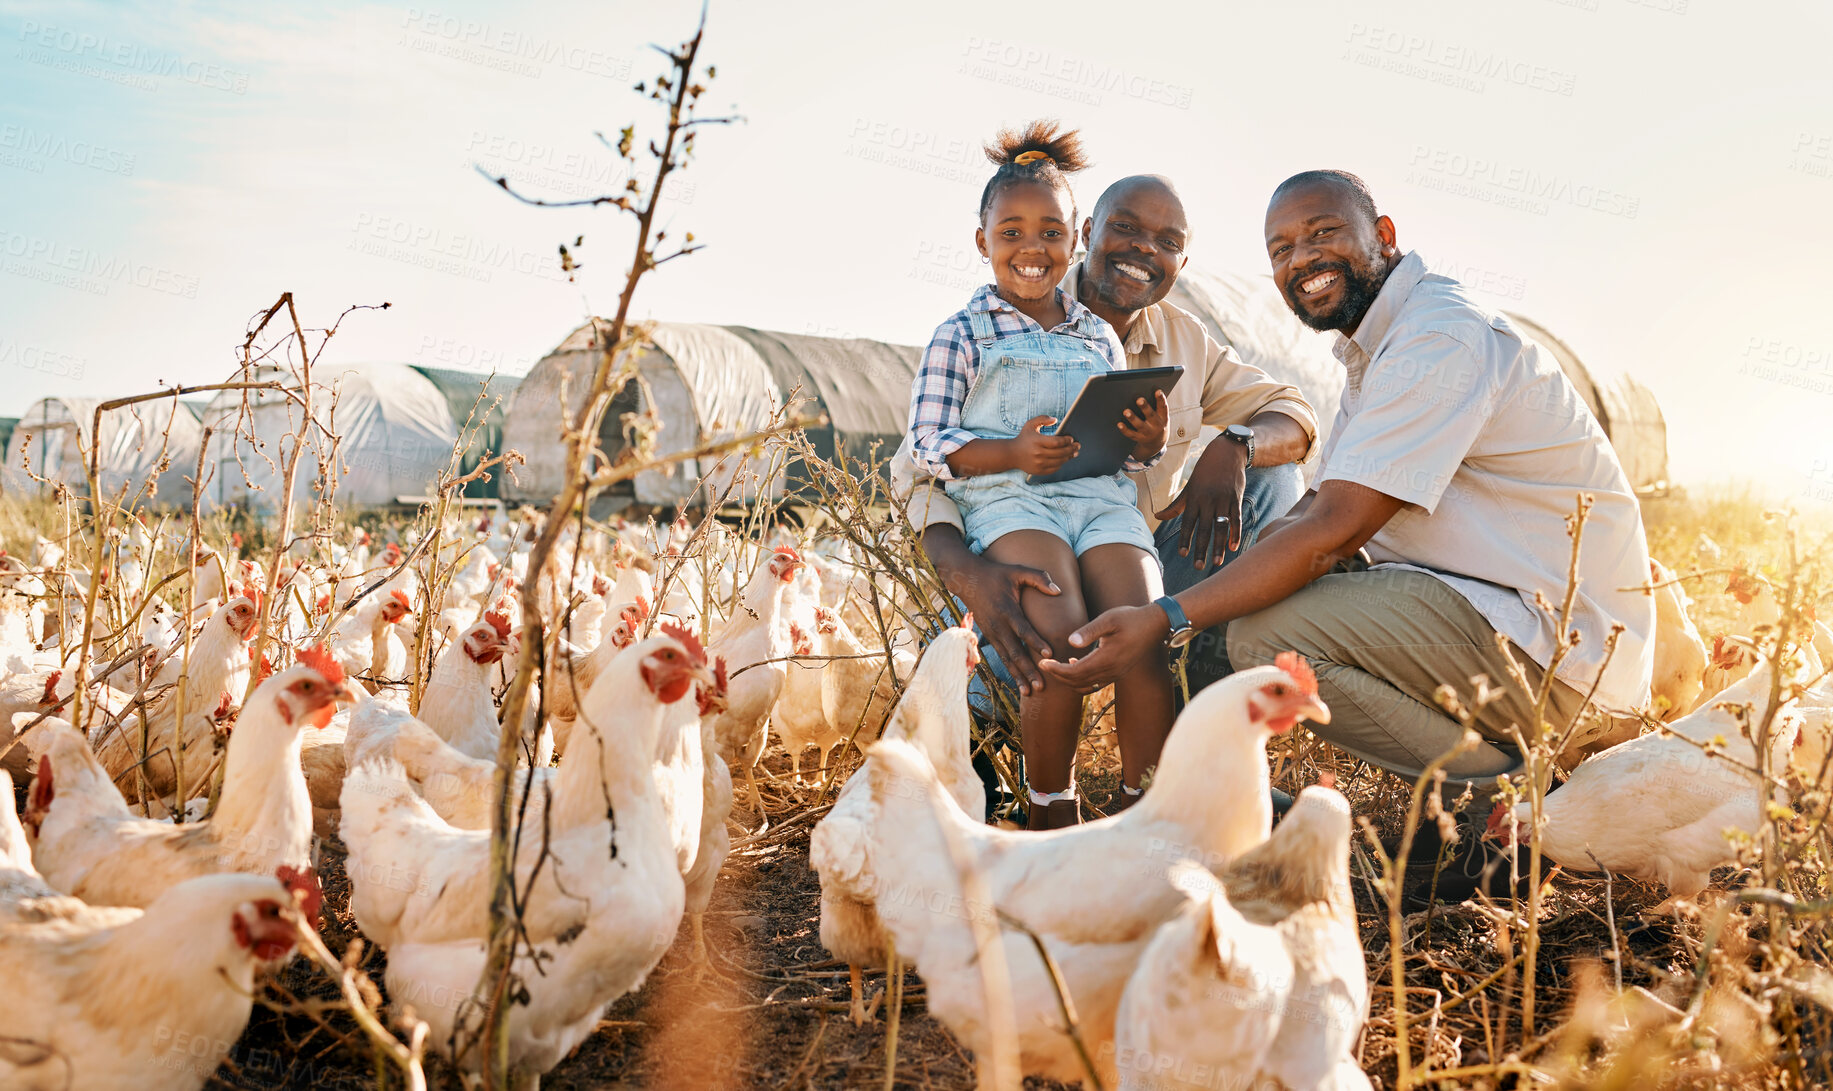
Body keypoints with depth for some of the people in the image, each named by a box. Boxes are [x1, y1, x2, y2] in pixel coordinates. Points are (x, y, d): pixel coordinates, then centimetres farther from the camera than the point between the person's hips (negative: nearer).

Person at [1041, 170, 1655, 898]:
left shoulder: (1441, 338, -17)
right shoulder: (1376, 346, 16)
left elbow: (1334, 531, -24)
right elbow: (1320, 509, 14)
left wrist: (1166, 620, -25)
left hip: (1554, 640, -10)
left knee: (1266, 634, -23)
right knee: (1242, 592, 11)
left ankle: (1508, 789, -11)